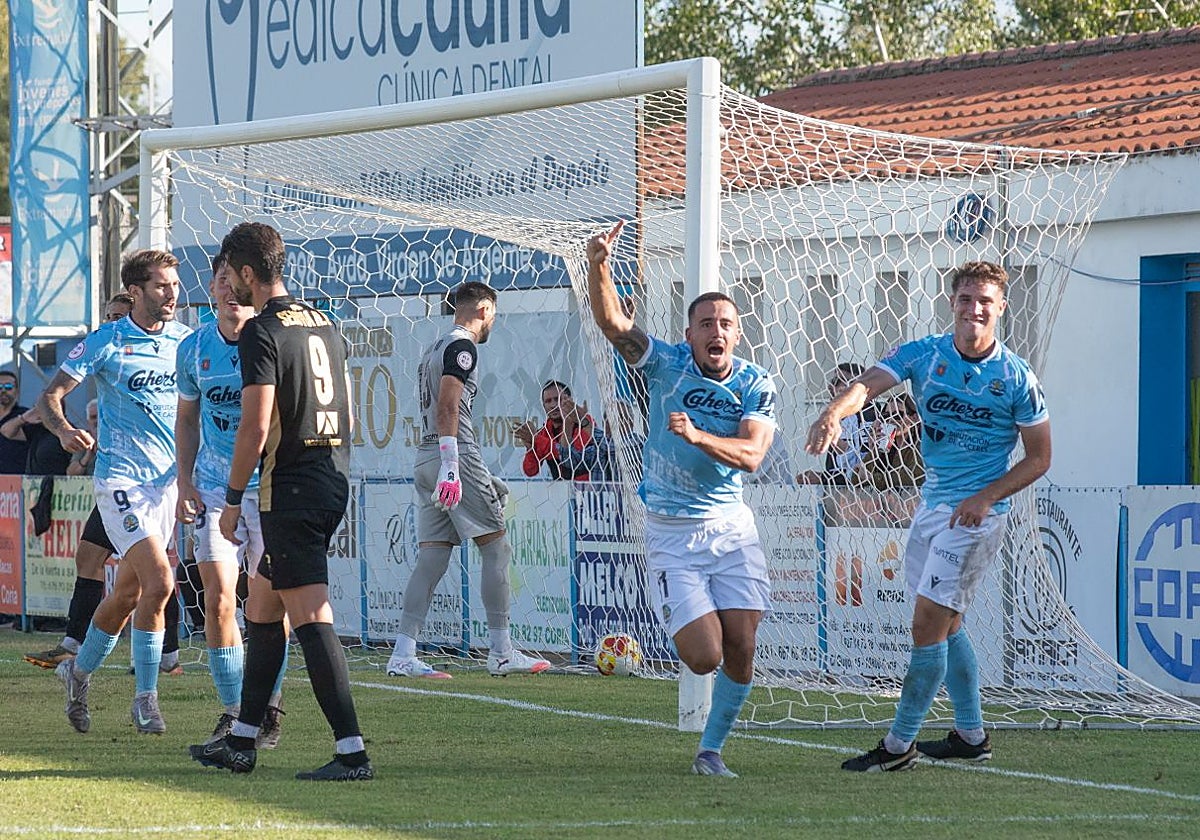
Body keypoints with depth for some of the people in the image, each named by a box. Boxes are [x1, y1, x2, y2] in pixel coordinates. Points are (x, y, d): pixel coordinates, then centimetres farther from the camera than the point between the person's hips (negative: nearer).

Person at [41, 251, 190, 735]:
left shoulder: (185, 340, 7)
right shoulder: (105, 343, -5)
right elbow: (49, 396, -6)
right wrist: (64, 430, -26)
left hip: (169, 478, 5)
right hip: (121, 477, -5)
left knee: (128, 594, 12)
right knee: (158, 582, -18)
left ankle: (79, 670, 35)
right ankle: (145, 697, -7)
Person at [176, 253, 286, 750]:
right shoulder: (194, 349, 4)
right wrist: (184, 484, 8)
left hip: (270, 486, -3)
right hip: (214, 489, 3)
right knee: (218, 601, -4)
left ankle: (268, 713, 9)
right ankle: (231, 712, 5)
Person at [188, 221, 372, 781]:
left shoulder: (261, 332, -12)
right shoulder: (324, 326, 13)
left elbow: (256, 426, -17)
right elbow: (346, 413, 18)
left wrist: (233, 498, -9)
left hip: (290, 489, -9)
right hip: (333, 482, 9)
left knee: (310, 618, -11)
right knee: (261, 608, 18)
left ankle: (352, 752, -17)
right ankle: (241, 742, 25)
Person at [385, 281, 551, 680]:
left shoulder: (435, 348, 23)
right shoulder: (462, 347, -6)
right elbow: (447, 406, -17)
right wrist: (451, 466, -24)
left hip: (425, 457, 9)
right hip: (453, 454, -9)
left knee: (431, 558, 5)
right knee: (497, 548, -3)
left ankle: (402, 654, -3)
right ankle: (501, 653, -4)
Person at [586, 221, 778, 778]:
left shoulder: (757, 387, -2)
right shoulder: (667, 365, -5)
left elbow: (751, 455, -16)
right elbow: (611, 323, -18)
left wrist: (698, 436, -32)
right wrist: (599, 266, -35)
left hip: (731, 527, 2)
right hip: (670, 533, -2)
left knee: (740, 650, -7)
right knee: (704, 657, -11)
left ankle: (711, 750, 15)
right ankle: (681, 620, 28)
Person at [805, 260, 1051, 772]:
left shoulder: (1017, 378, -8)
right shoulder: (923, 355, -1)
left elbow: (1038, 458, -2)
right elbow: (868, 383, -18)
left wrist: (985, 498, -17)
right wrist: (834, 413, -41)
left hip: (977, 513, -6)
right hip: (932, 502, 6)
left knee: (927, 624, -11)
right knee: (945, 624, 17)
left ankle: (900, 744, -5)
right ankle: (971, 735, 30)